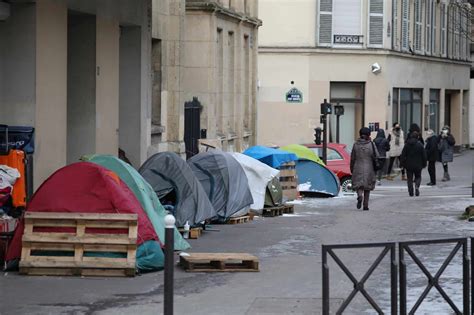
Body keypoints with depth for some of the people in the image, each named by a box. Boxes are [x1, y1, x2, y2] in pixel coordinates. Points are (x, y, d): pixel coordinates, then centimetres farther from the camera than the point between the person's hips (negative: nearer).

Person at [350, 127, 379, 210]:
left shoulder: (356, 144, -2)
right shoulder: (371, 144, -7)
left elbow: (352, 158, 2)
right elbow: (376, 156, -8)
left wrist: (352, 169, 13)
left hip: (358, 169, 0)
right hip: (369, 169, 0)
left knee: (358, 185, 5)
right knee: (367, 187, 13)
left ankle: (360, 196, -27)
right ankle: (365, 205, 12)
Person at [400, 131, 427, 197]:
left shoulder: (407, 145, -1)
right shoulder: (420, 145, -6)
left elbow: (403, 155, 0)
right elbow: (424, 155, -2)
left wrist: (402, 163, 7)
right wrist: (424, 164, 7)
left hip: (409, 165, 1)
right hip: (418, 165, -1)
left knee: (410, 179, 8)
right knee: (418, 177, 15)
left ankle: (411, 192, 3)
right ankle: (417, 186, -13)